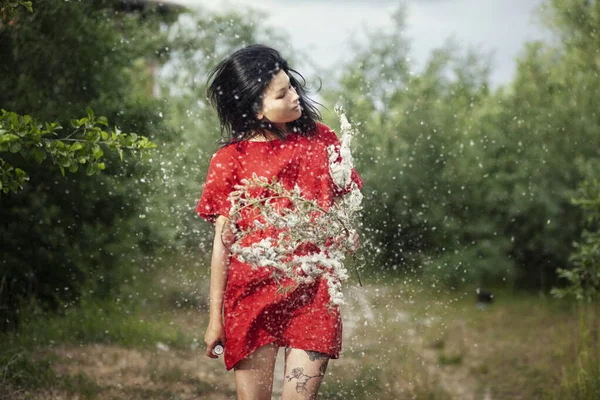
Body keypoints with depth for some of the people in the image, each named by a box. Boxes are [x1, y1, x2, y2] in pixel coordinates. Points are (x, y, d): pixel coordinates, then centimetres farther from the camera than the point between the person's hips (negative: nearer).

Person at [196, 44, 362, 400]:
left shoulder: (319, 138, 7)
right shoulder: (230, 160, -1)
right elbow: (223, 243, 1)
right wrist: (215, 317, 1)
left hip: (313, 294, 2)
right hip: (253, 294, -1)